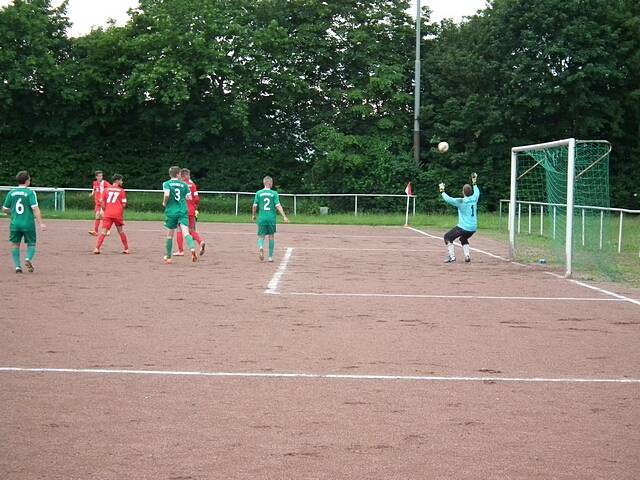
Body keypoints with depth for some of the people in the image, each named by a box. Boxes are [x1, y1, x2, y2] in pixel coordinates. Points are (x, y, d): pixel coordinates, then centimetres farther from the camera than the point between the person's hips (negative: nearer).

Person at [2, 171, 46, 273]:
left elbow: (5, 209, 10)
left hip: (15, 224, 3)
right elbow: (35, 208, -15)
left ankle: (17, 266, 4)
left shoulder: (11, 193, 5)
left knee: (15, 244, 11)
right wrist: (41, 223, -18)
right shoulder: (30, 192, -7)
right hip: (28, 223, -3)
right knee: (31, 244, 12)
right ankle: (28, 259, -14)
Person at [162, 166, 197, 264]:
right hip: (183, 211, 1)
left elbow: (167, 195, -18)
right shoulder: (184, 184, 6)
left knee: (169, 235, 12)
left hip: (171, 212, -1)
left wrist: (164, 203, 0)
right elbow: (189, 198, 6)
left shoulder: (166, 184, -1)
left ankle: (168, 257, 22)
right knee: (185, 232, -12)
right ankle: (192, 249, -38)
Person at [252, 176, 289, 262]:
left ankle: (260, 247, -27)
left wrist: (253, 215, 18)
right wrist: (284, 216, -8)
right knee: (271, 236, 12)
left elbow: (255, 206, 2)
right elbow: (278, 206, -8)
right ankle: (270, 256, 15)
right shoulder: (274, 193, -2)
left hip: (261, 218, 0)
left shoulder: (258, 193, 1)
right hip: (271, 218, 0)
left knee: (261, 236, 6)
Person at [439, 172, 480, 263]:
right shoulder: (474, 199, 3)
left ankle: (451, 257, -4)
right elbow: (477, 192, 25)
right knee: (463, 239, 33)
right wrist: (474, 183, 36)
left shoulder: (461, 201, -14)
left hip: (463, 228, -7)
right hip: (473, 228, 7)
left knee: (447, 237, 8)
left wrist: (442, 191, -1)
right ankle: (467, 256, 14)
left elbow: (448, 199, -14)